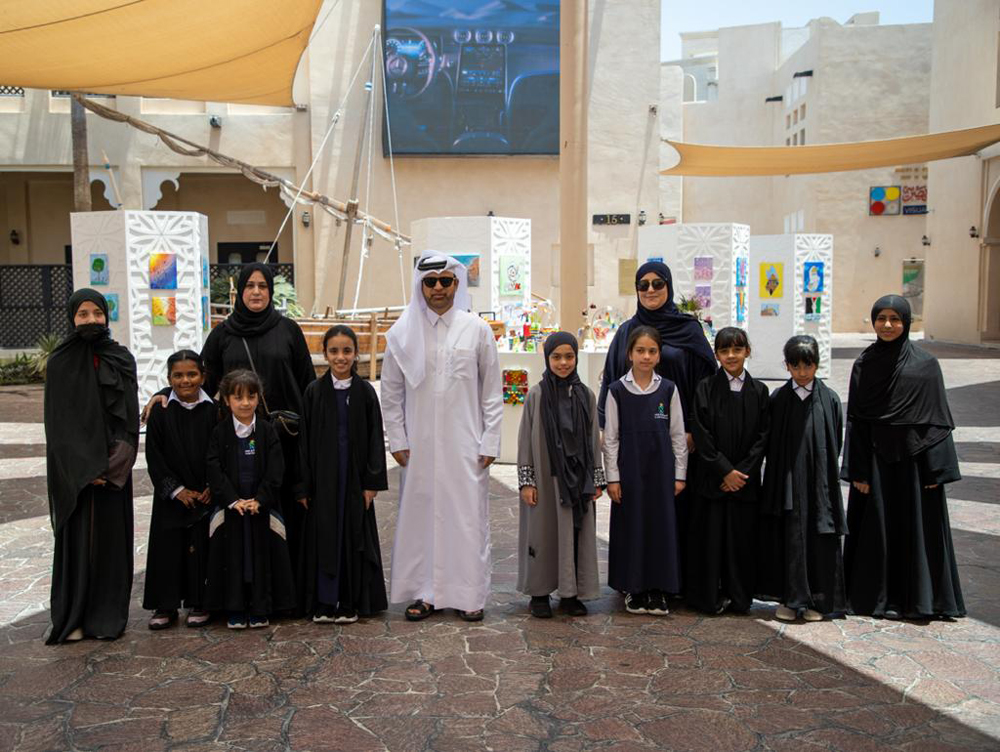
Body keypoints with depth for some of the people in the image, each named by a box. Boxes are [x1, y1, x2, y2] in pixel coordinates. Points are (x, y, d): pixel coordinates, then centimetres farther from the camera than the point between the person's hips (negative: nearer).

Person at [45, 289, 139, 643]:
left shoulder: (122, 359, 4)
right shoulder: (60, 362, -1)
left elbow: (129, 416, 0)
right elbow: (59, 422, -6)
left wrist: (115, 463, -11)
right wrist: (84, 469, -13)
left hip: (113, 467, 2)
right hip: (73, 470, -2)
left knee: (111, 536, 4)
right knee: (77, 538, 2)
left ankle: (108, 615, 14)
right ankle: (72, 617, 12)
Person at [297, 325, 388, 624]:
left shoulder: (365, 391, 0)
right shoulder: (314, 391, 0)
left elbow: (375, 437, 1)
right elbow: (306, 439, 1)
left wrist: (372, 482, -4)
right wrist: (304, 486, -3)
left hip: (354, 477, 0)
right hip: (323, 477, 0)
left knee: (354, 535, 5)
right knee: (323, 535, 5)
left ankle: (351, 601, 17)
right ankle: (323, 601, 16)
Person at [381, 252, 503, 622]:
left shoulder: (477, 330, 1)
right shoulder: (402, 333, 3)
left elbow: (492, 393, 3)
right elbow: (391, 394, 8)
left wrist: (490, 442, -1)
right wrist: (397, 440, 3)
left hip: (465, 445, -1)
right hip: (419, 446, 1)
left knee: (468, 517, 2)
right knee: (420, 515, 6)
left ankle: (469, 594, 14)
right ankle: (425, 592, 19)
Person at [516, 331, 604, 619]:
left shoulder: (586, 395, 5)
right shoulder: (536, 395, -3)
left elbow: (594, 439, 8)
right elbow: (525, 439, -2)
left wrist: (597, 480, 5)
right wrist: (526, 481, -6)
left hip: (578, 477, 2)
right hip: (545, 476, -2)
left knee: (576, 534, 6)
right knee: (543, 533, 5)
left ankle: (571, 593, 19)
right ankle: (540, 593, 19)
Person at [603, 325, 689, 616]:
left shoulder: (668, 389, 2)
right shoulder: (617, 390, -2)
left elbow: (678, 435, 5)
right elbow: (610, 437, 0)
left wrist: (679, 474, 2)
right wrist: (612, 477, -3)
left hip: (660, 469, 1)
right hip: (629, 470, -1)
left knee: (661, 525, 3)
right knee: (631, 525, 4)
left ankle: (658, 591, 16)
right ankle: (634, 589, 17)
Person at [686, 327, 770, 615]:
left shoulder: (759, 391, 5)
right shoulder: (706, 389, -1)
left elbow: (762, 436, 3)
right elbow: (702, 436, -5)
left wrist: (743, 471, -8)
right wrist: (725, 471, -11)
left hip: (746, 479, 2)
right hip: (712, 478, -2)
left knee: (742, 537, 5)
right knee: (711, 536, 1)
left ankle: (739, 596, 18)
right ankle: (711, 596, 12)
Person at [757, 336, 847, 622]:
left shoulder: (829, 399, 3)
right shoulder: (778, 399, 3)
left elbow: (835, 445, 5)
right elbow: (771, 444, 4)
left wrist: (828, 474, 0)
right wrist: (777, 475, -2)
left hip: (819, 481, 0)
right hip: (786, 480, 0)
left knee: (819, 537, 3)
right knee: (788, 536, 2)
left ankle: (816, 600, 15)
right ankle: (788, 598, 12)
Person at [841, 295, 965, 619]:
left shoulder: (926, 364, -1)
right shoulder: (864, 364, 3)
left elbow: (937, 420, -2)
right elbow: (855, 420, 2)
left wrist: (937, 469, -8)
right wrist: (858, 470, -3)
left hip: (914, 458, -1)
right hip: (875, 457, 1)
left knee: (919, 527, 5)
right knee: (877, 528, 6)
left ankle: (920, 598, 17)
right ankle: (877, 597, 17)